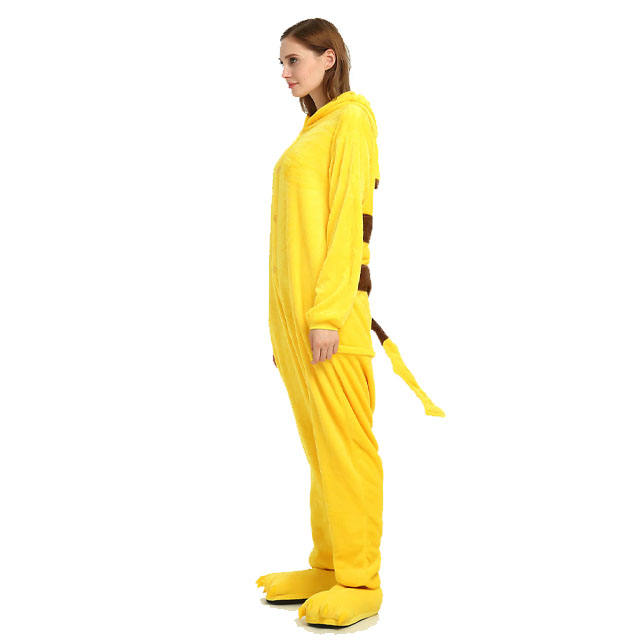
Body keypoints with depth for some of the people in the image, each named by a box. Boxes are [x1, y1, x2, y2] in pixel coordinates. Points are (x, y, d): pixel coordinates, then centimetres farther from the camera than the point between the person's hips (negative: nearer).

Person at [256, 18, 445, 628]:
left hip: (328, 301, -9)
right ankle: (328, 568, 18)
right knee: (319, 440, 10)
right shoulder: (312, 133, 21)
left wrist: (326, 314, -20)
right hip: (293, 301, 9)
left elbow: (348, 222, -14)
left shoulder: (352, 117, -6)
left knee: (343, 441, -6)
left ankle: (360, 585, 1)